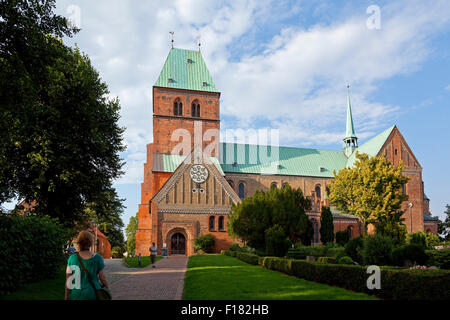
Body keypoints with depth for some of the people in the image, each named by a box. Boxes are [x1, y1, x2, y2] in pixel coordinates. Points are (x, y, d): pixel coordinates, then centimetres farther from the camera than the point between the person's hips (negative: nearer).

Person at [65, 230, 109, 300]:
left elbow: (68, 280, -3)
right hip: (92, 295, -1)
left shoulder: (72, 258, -5)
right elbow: (102, 278, -3)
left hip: (75, 296, 2)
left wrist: (67, 297, 6)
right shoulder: (97, 258, -8)